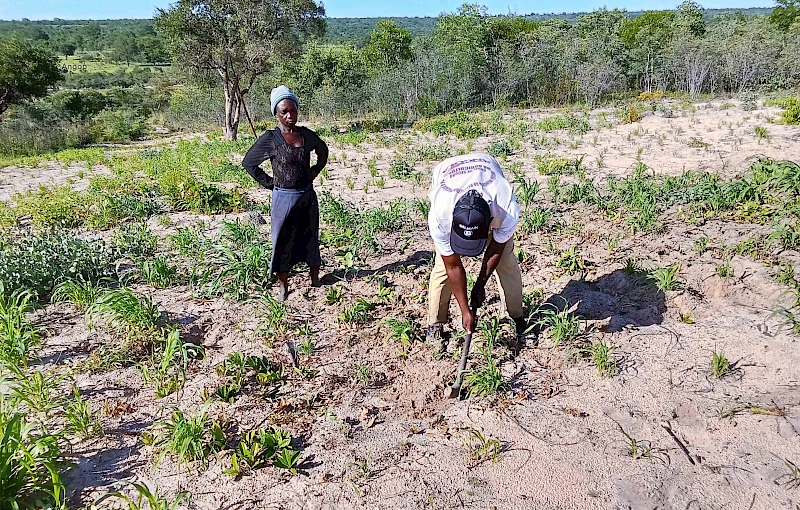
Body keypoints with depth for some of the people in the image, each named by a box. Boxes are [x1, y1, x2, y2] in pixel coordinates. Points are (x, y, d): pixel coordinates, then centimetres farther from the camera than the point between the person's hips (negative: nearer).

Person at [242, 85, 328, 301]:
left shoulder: (306, 134, 2)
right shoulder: (270, 138, -9)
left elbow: (323, 150, 23)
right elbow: (248, 162, -2)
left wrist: (316, 170, 11)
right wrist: (270, 183, -5)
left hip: (308, 196, 4)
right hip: (284, 197, -4)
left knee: (311, 237, 14)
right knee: (283, 241, 5)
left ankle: (315, 279, 31)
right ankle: (282, 286, 19)